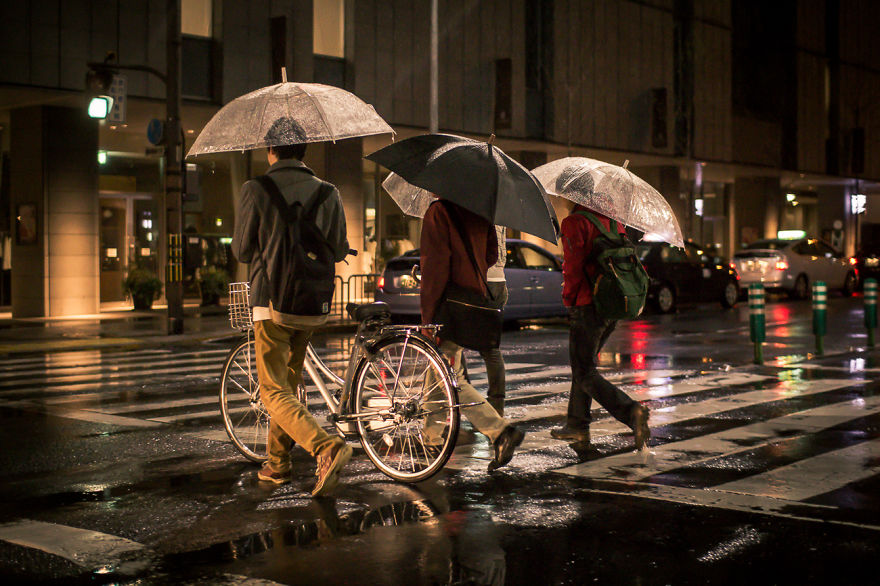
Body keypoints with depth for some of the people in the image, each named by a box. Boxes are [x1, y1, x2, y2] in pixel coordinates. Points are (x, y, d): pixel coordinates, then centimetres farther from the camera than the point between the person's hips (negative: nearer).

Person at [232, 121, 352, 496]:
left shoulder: (256, 190, -6)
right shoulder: (328, 192, 4)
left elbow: (242, 250, -1)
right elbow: (339, 250, 6)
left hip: (272, 300, -5)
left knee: (275, 392, -4)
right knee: (288, 382, 20)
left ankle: (327, 448, -26)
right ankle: (278, 463, 27)